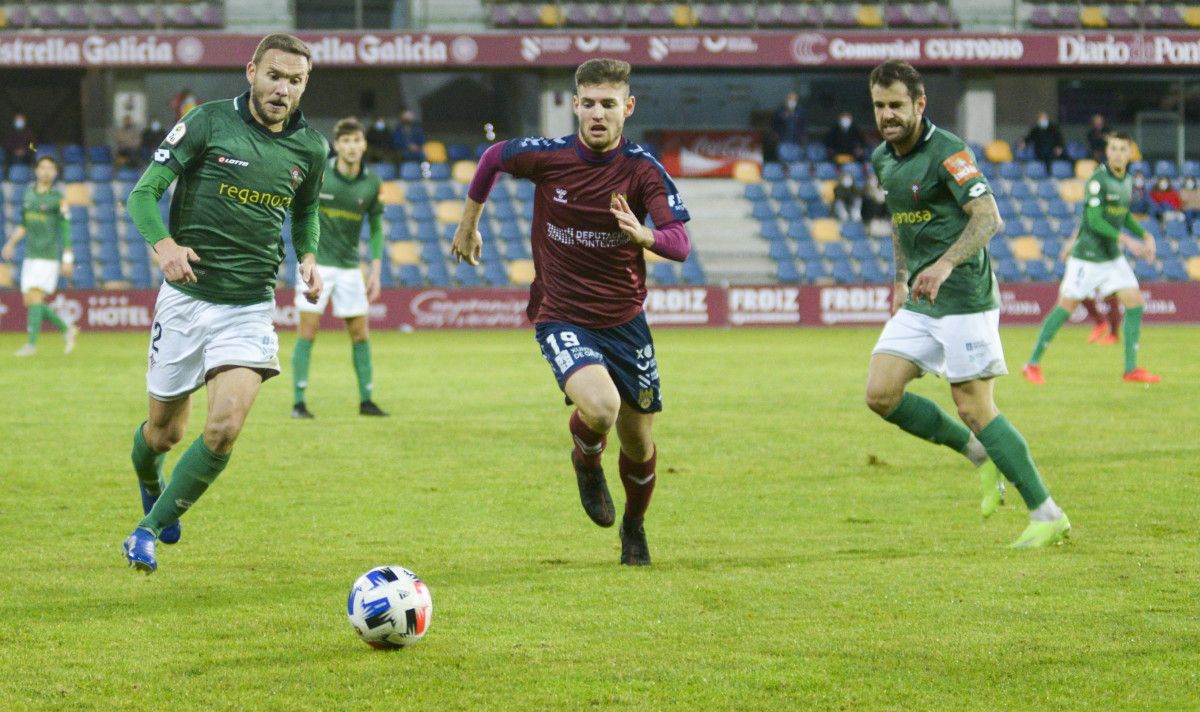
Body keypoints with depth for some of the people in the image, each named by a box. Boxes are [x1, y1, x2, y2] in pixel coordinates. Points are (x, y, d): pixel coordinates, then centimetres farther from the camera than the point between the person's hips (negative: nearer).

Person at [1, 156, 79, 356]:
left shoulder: (57, 198, -4)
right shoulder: (29, 193, 13)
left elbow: (65, 229, -5)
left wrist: (67, 258, -10)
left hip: (48, 255, -7)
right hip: (30, 255, 7)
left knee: (35, 296, -15)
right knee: (29, 300, 4)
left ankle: (32, 343, -15)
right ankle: (67, 329, 18)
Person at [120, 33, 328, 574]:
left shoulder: (310, 148, 5)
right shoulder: (209, 123, -7)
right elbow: (143, 193, -7)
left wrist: (307, 257, 4)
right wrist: (165, 244, -25)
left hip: (250, 306, 2)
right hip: (186, 298, -2)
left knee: (224, 430, -17)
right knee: (164, 431, 8)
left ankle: (150, 529, 0)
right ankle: (151, 489, 44)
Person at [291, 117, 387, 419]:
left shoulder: (371, 182, -1)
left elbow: (376, 228, 7)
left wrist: (376, 272, 3)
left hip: (349, 267, 3)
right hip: (316, 265, -3)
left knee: (360, 333, 4)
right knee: (307, 331, -6)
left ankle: (366, 400, 14)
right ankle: (299, 402, -2)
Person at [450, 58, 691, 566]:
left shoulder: (643, 171, -12)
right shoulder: (546, 157, -11)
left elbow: (680, 244, -20)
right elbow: (493, 158, 11)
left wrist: (643, 235, -42)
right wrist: (469, 224, 21)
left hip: (625, 320, 2)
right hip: (562, 318, -2)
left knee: (639, 444, 11)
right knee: (600, 407, -29)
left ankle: (634, 527, 43)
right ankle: (586, 463, 9)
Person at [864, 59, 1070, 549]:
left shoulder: (947, 152, -15)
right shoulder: (883, 159, 11)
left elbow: (988, 218, -24)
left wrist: (945, 264, -36)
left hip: (963, 297, -8)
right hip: (919, 303, 8)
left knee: (975, 409, -9)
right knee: (880, 394, -3)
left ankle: (1047, 515, 0)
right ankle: (978, 455, 14)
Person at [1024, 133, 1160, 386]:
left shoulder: (1126, 180, 8)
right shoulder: (1098, 180, -16)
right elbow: (1094, 220, -21)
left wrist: (1146, 236, 10)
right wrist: (1128, 241, -24)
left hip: (1112, 256, 7)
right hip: (1087, 257, -7)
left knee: (1135, 303, -2)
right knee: (1066, 307, -5)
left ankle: (1131, 369, 4)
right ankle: (1033, 363, 7)